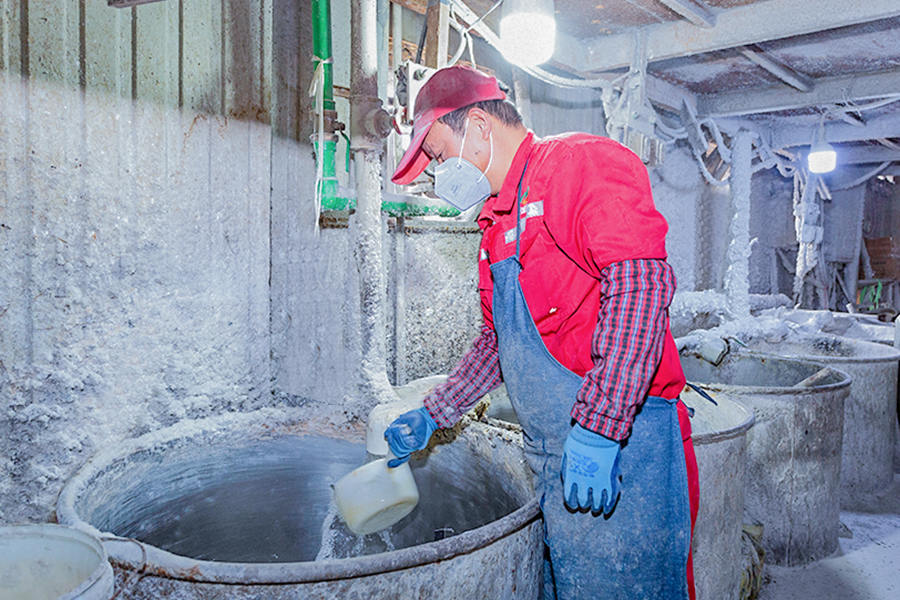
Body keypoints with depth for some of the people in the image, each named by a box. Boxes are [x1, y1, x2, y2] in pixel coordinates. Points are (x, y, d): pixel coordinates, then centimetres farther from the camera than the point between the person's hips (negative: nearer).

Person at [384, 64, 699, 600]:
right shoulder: (499, 223, 19)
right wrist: (432, 415, 22)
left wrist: (598, 428, -28)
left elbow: (640, 285, -23)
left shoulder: (583, 161, -9)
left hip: (620, 449, -8)